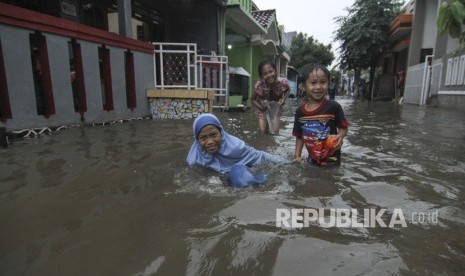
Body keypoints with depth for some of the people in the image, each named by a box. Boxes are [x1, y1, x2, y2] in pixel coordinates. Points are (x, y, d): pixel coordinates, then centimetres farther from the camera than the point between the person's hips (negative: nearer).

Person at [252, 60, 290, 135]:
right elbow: (253, 99, -13)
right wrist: (261, 107, -28)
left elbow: (287, 90, -3)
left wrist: (283, 99, -20)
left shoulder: (283, 82, -30)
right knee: (263, 131, 0)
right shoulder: (259, 85, -34)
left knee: (275, 132, 0)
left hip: (276, 106, 1)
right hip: (263, 107, -1)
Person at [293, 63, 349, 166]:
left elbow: (343, 127, -5)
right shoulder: (300, 111, -5)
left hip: (331, 159, -4)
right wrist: (297, 156, 1)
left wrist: (340, 137, -25)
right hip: (312, 159, 4)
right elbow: (299, 136, 5)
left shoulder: (333, 106, -16)